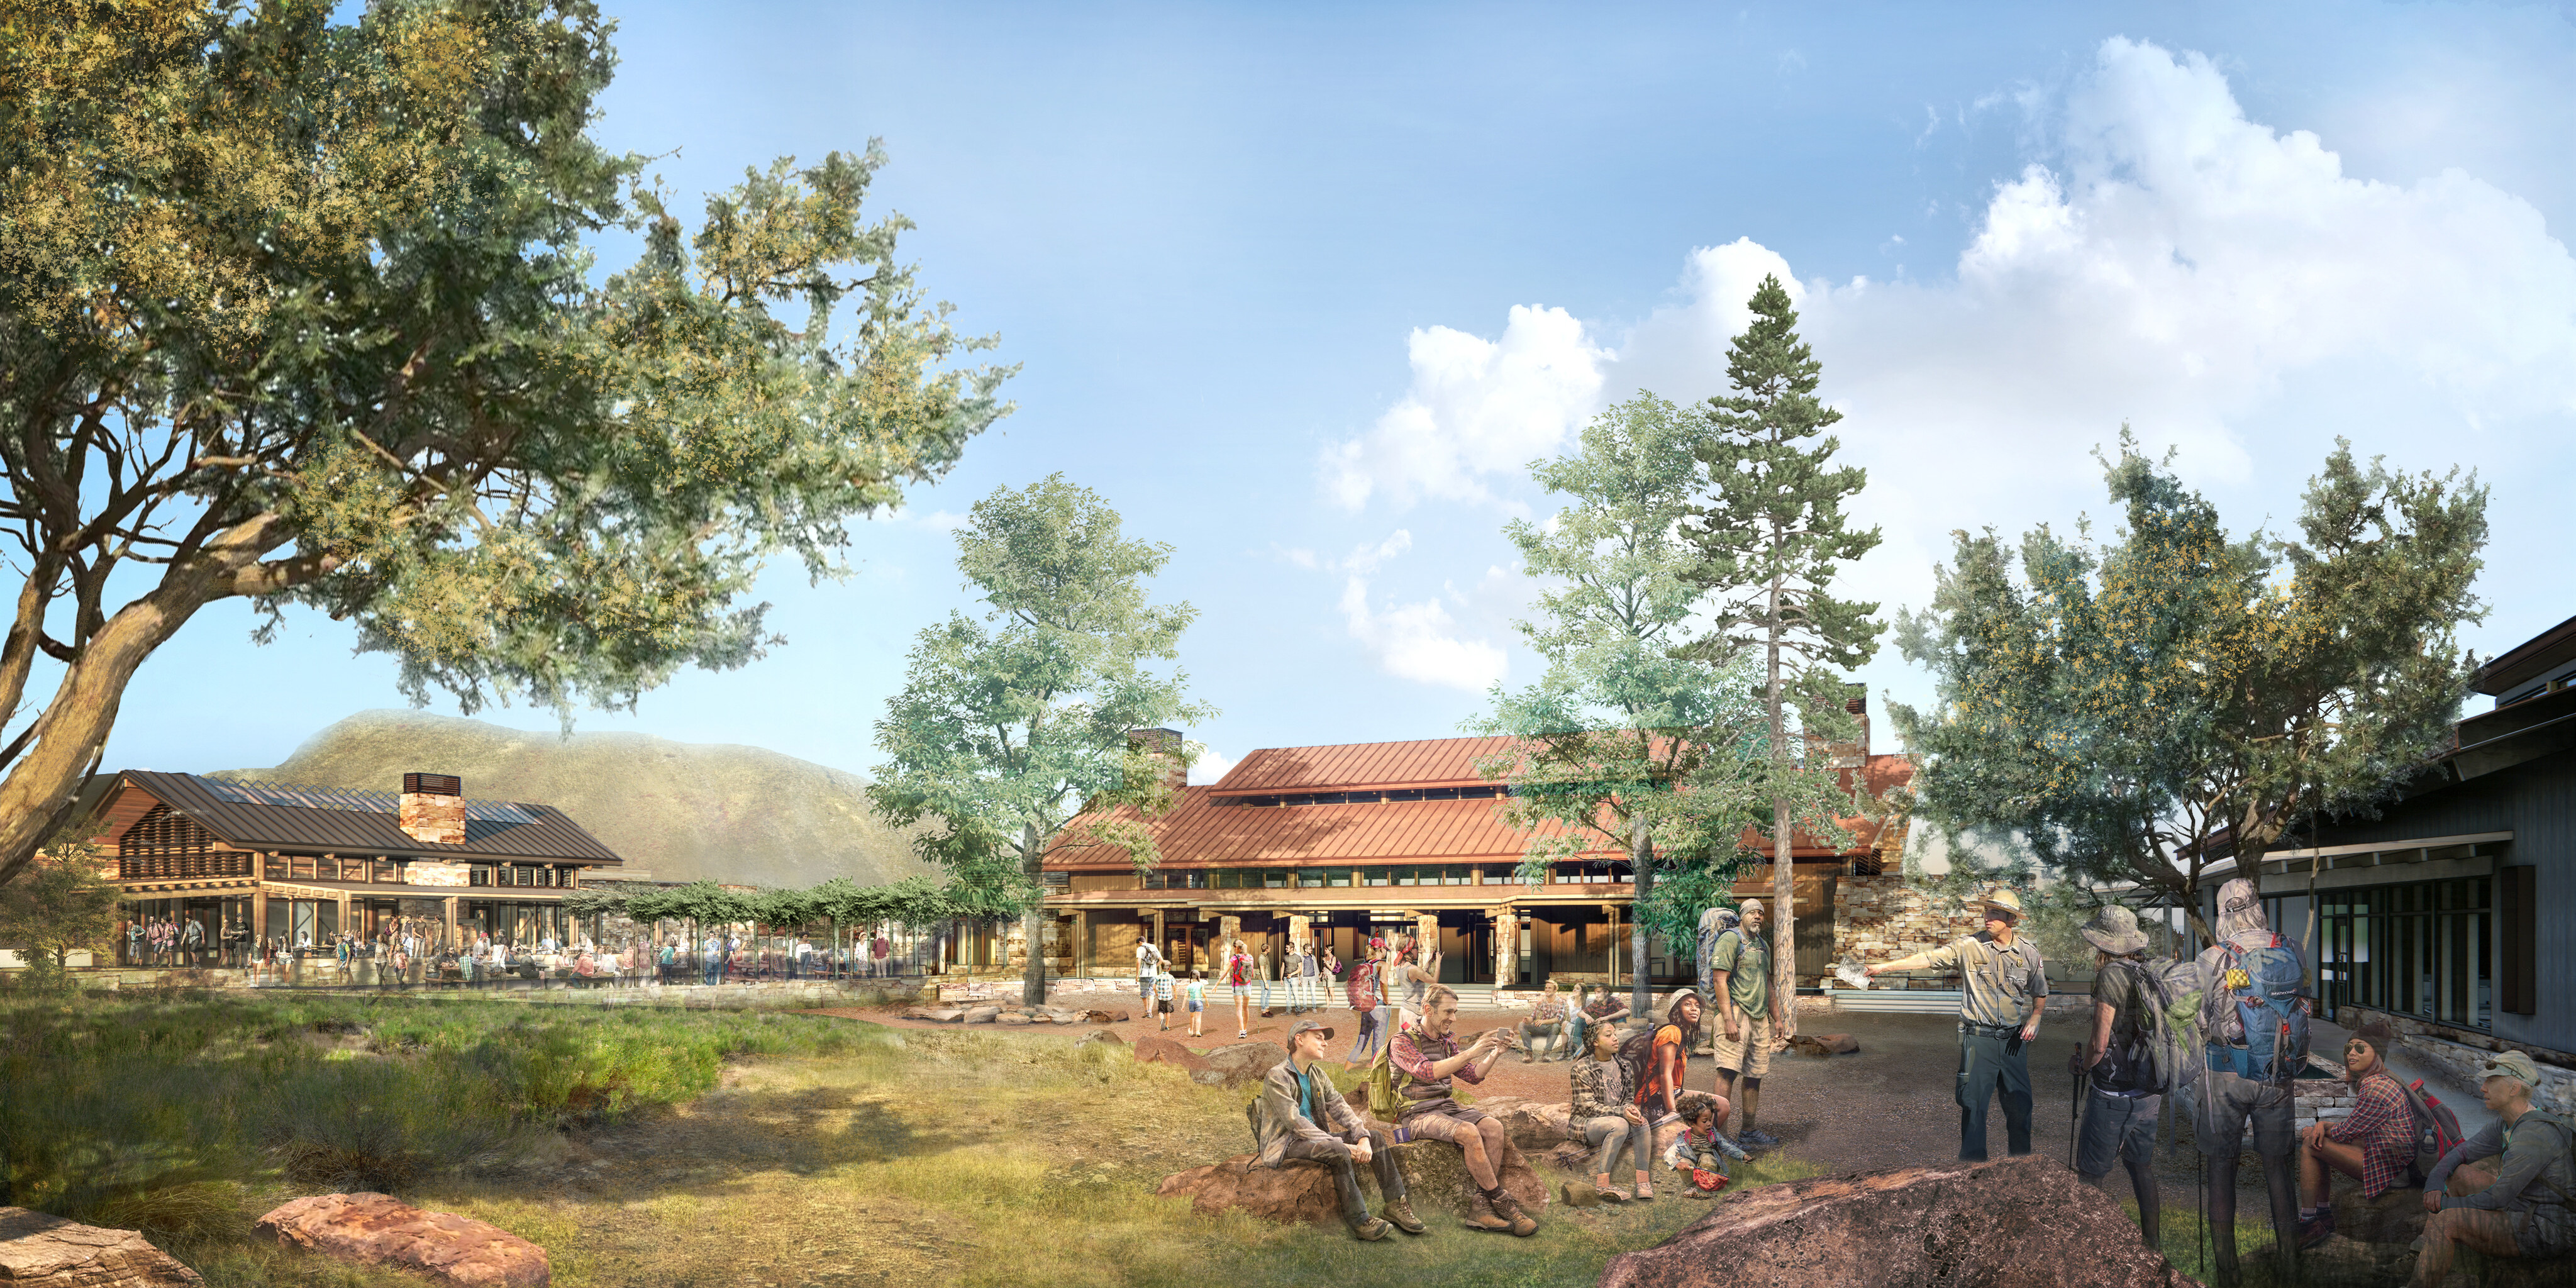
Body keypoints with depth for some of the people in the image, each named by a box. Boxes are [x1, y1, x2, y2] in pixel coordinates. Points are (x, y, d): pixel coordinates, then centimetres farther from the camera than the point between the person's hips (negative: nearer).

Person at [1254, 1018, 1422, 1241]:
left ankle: (1395, 1205, -8)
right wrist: (1341, 1144, -26)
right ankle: (1358, 1220, -28)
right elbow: (1295, 1122, -22)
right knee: (1337, 1151, -34)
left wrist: (1363, 1138, -15)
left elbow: (1341, 1109, 6)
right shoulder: (1277, 1077, -12)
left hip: (1315, 1137, 9)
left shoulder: (1317, 1075, 16)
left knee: (1375, 1137, -5)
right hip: (1286, 1144, -9)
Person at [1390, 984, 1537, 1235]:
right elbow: (1427, 1072, -24)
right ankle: (1501, 1202, -19)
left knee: (1493, 1127, -19)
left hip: (1446, 1107, 7)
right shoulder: (1403, 1042, -7)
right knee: (1468, 1132, -31)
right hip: (1417, 1114, -7)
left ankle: (1480, 1206, -23)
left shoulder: (1446, 1041, 16)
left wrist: (1495, 1053, -1)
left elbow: (1473, 1075, 16)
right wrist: (1471, 1052, -30)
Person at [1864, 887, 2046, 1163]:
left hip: (2014, 1039, 2)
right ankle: (1972, 1159, 9)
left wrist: (2034, 1019, -3)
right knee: (1973, 1102, -1)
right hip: (1979, 1038, -2)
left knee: (2020, 1104, 6)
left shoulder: (2029, 952, 4)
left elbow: (2040, 994, 16)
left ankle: (2021, 1158, 22)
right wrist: (1883, 966, -14)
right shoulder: (1968, 947, -4)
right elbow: (1927, 959, -7)